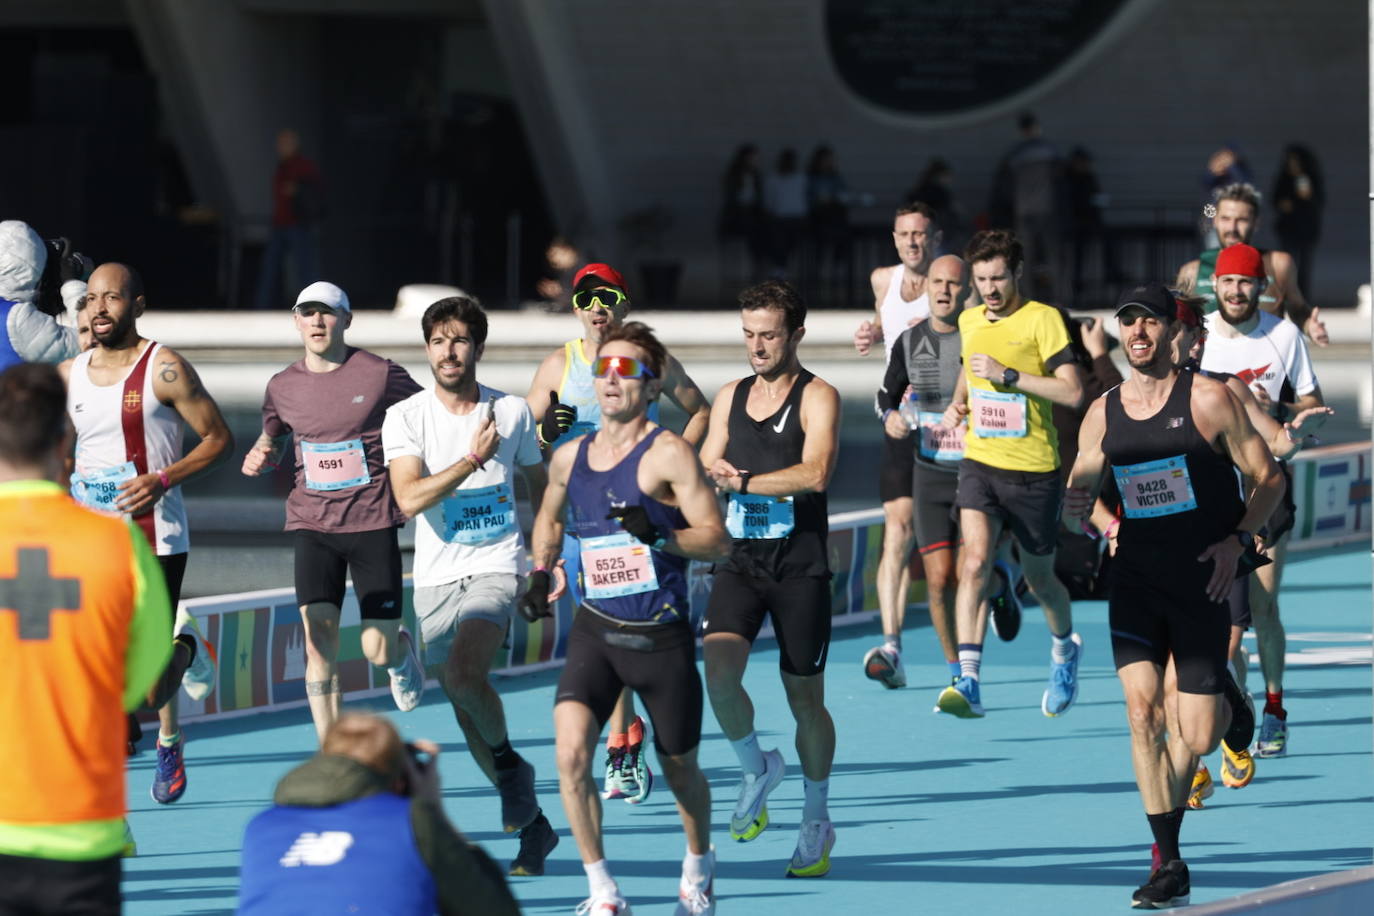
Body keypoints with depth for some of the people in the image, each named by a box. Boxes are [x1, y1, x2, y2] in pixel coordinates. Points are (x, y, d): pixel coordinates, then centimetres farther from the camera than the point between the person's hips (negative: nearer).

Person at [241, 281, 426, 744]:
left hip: (372, 522, -2)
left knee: (378, 650, -3)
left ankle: (402, 650, 37)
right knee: (318, 638, -10)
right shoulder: (283, 386, 5)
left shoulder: (381, 375, -5)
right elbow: (273, 437, 22)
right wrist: (262, 457, 0)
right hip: (312, 524, 2)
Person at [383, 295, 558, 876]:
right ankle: (533, 825, 22)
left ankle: (508, 760, -2)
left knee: (463, 674, -29)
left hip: (496, 567, -3)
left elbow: (540, 489, 17)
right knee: (465, 711, 8)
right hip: (436, 578, 3)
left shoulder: (512, 413, 2)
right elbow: (409, 499, -15)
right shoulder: (405, 417, -2)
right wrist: (472, 460, -23)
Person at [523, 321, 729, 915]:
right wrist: (542, 570, 11)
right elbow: (550, 517, 27)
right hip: (595, 630, 3)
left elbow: (717, 541, -13)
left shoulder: (668, 454, -10)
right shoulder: (569, 458, 6)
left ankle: (699, 867, 41)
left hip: (663, 637, -3)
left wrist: (659, 536, -29)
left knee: (679, 769, 11)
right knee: (571, 750, -19)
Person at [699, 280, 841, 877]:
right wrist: (713, 478, -8)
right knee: (718, 671, -19)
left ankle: (817, 821, 20)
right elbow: (705, 478, 15)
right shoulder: (730, 397, 13)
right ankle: (756, 767, 8)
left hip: (799, 565, -4)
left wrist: (744, 481, -16)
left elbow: (815, 473, -19)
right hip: (739, 559, 4)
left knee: (805, 698, 4)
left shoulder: (817, 397, -4)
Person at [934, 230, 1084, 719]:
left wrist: (1008, 375, -21)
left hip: (1033, 469, -3)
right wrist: (958, 403, 10)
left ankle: (1065, 646, 46)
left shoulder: (1042, 320, -8)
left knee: (1039, 577, 12)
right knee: (975, 561, -19)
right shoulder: (969, 322, 9)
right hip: (980, 462, 3)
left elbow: (1072, 391, -16)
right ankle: (968, 682, -27)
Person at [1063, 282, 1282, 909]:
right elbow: (1079, 496, 15)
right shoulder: (1102, 415, 5)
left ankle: (1228, 706, 37)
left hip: (1201, 581, -3)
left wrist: (1238, 540, -14)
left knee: (1198, 739, -3)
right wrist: (1077, 511, -9)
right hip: (1135, 579, 3)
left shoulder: (1207, 399, -6)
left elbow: (1266, 477, -1)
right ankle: (1169, 865, -7)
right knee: (1142, 709, -14)